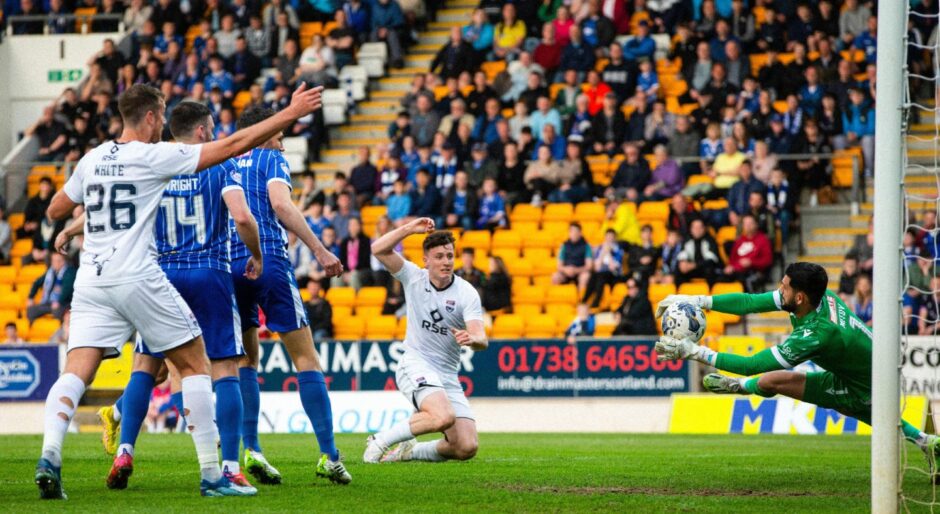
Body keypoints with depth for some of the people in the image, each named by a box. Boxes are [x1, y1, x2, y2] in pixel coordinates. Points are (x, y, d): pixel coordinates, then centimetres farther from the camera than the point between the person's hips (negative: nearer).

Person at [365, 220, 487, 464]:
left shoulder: (466, 293, -3)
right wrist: (410, 229, -16)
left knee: (467, 448, -10)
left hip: (448, 376, 3)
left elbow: (481, 339, -14)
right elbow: (379, 249, -10)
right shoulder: (413, 277, 1)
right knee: (443, 417, -32)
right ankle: (381, 441, -13)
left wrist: (472, 339, -37)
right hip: (416, 365, -3)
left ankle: (410, 451, 16)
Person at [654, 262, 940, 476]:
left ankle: (738, 386, 12)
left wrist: (696, 352, -29)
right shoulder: (820, 295, -13)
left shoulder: (814, 335, -35)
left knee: (772, 380, -17)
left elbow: (753, 365, -30)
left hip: (861, 390, -8)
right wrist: (698, 301, -11)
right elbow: (751, 302, -6)